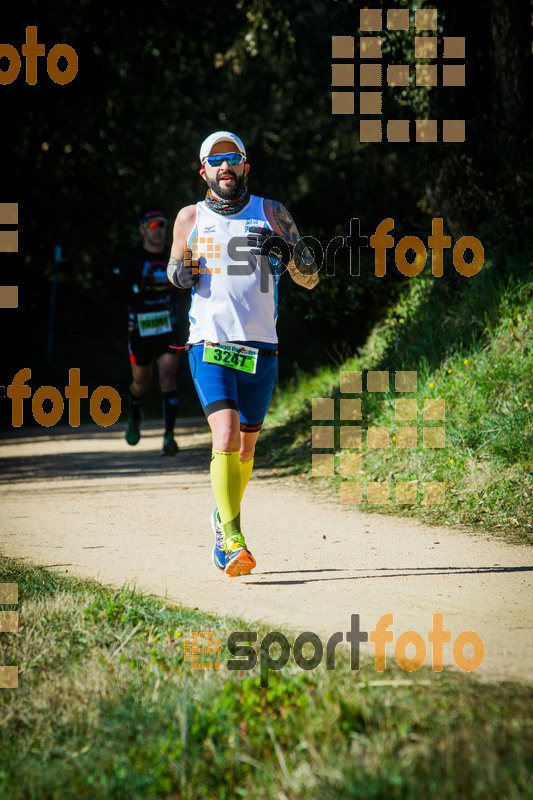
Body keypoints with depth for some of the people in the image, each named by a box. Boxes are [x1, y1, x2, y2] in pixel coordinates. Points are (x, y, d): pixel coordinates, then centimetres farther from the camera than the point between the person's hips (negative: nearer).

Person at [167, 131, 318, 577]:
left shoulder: (272, 215, 6)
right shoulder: (190, 219, 8)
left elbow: (310, 279, 8)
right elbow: (174, 268, 23)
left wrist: (287, 252, -13)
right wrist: (180, 273, -1)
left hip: (261, 349, 2)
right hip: (210, 346, -2)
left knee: (245, 447, 12)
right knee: (225, 438, -19)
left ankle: (223, 519, 38)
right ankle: (233, 541, -22)